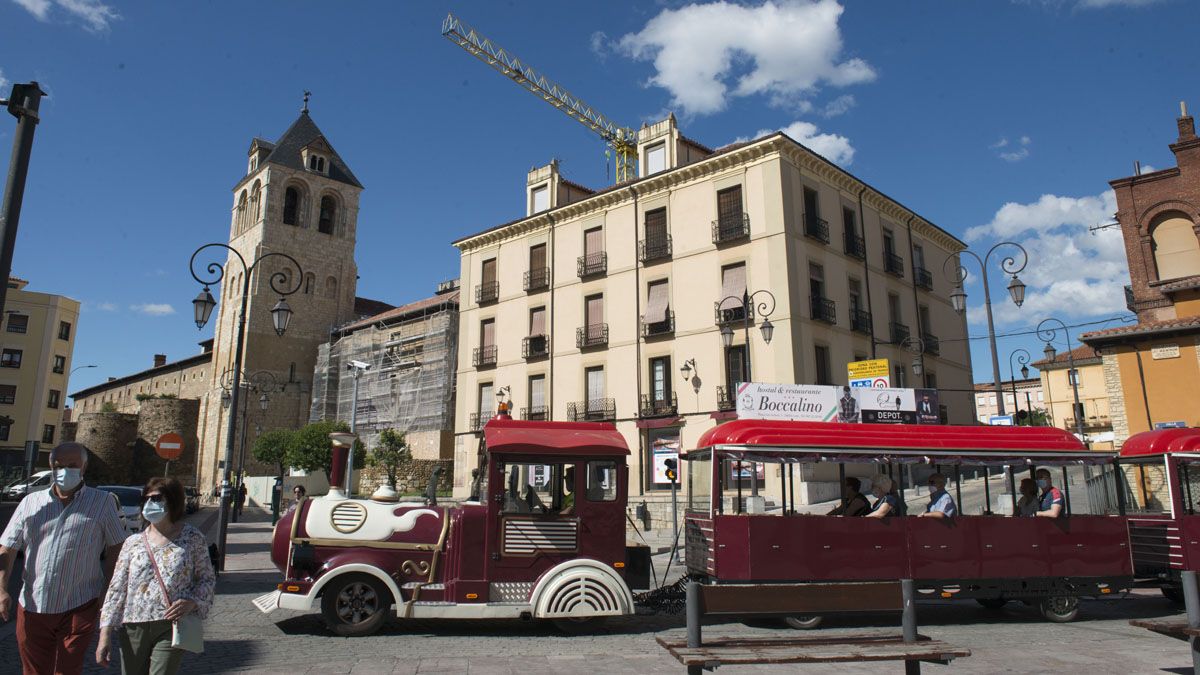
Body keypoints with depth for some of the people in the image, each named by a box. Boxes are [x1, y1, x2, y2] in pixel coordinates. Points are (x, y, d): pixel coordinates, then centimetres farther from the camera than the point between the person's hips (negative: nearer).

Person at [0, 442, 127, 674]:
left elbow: (115, 550, 2)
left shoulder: (102, 502, 1)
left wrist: (107, 595, -3)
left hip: (79, 608, -3)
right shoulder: (31, 503, 7)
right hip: (32, 607, 3)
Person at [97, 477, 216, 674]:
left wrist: (192, 602, -13)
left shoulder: (192, 538, 0)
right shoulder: (133, 542, 6)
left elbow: (207, 578, 5)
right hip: (133, 629, 3)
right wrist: (105, 633, 0)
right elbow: (117, 588, 5)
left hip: (171, 628, -3)